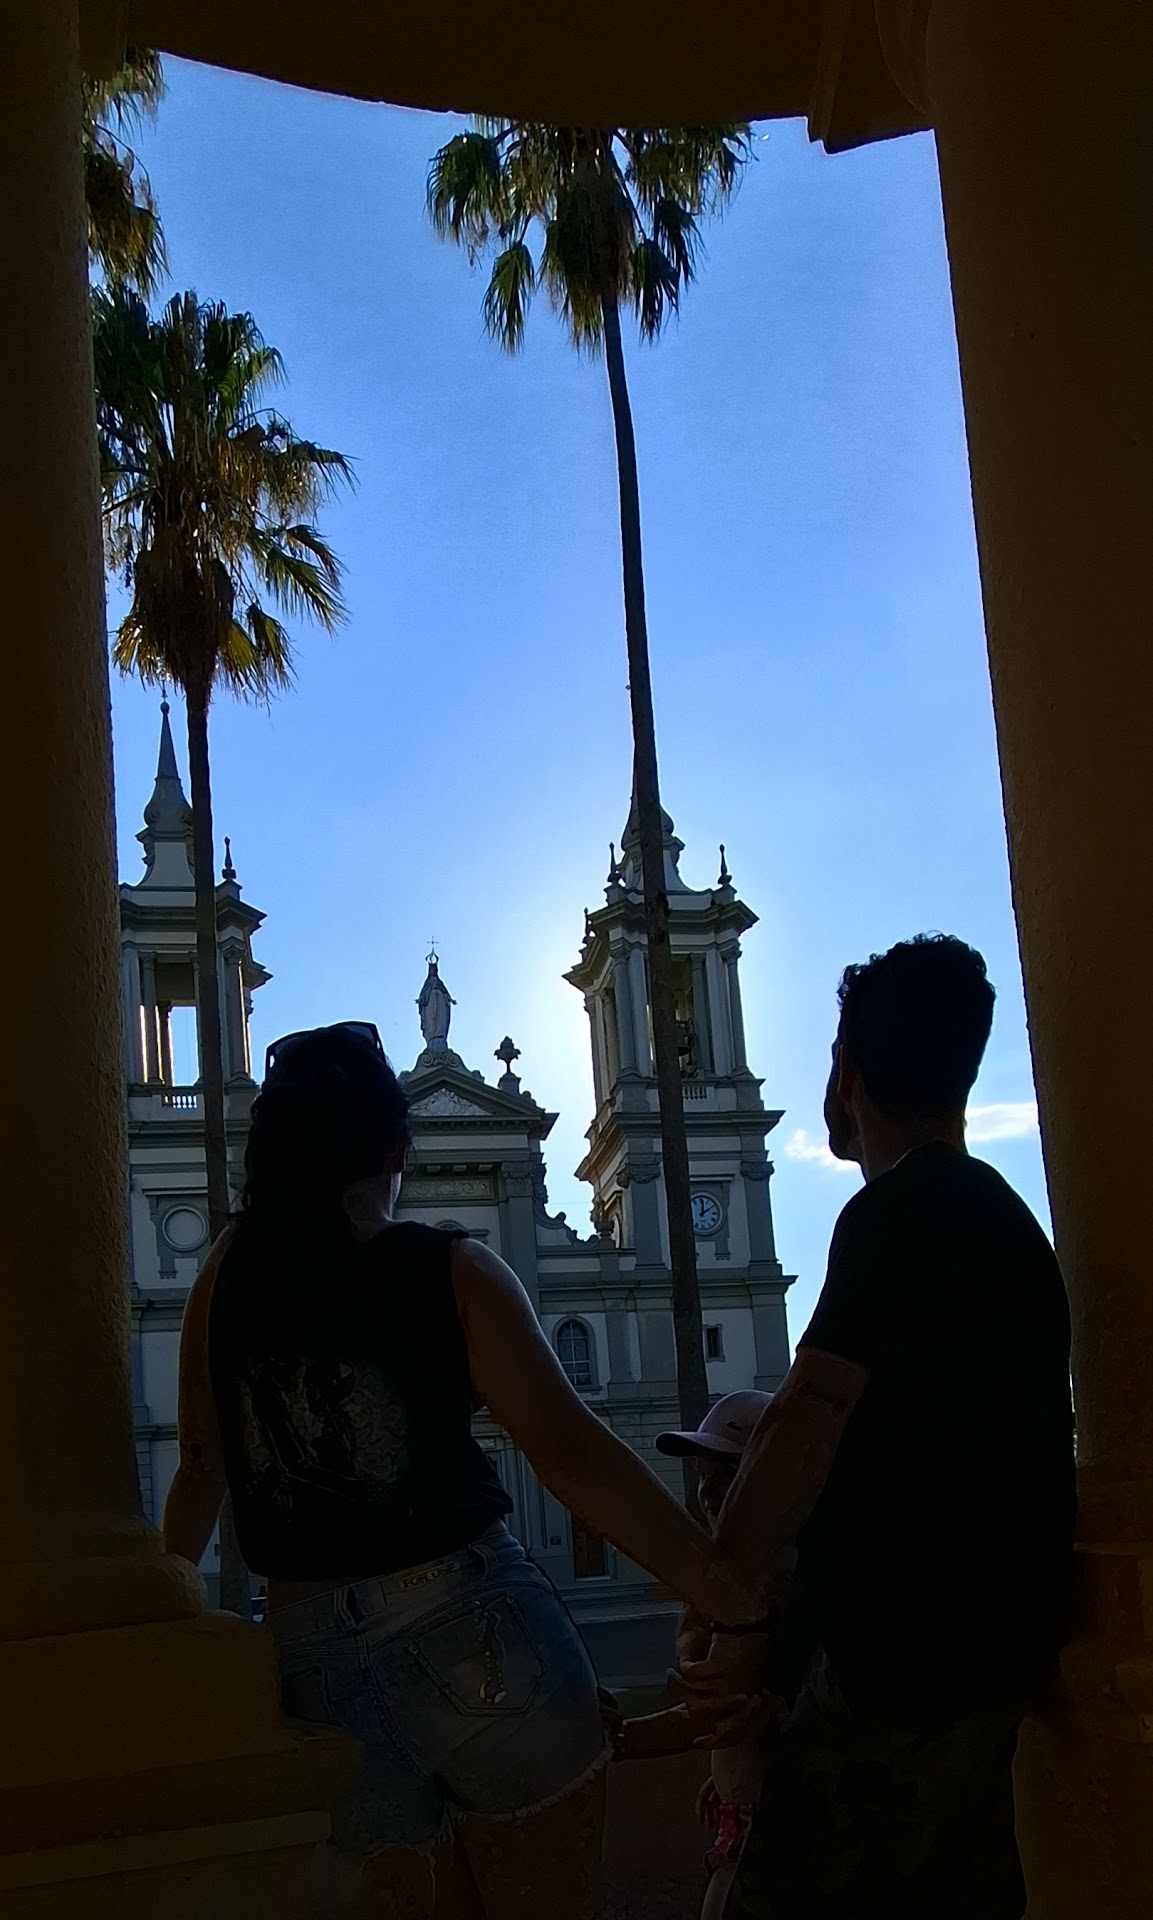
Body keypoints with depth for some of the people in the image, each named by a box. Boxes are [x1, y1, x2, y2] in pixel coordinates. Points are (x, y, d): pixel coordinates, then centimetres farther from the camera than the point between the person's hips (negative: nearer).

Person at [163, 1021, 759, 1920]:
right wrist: (733, 1594, -12)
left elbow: (203, 1474, 8)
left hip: (312, 1656, 4)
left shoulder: (231, 1272, 3)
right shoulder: (451, 1272, -8)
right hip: (470, 1634, -4)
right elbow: (574, 1456, -14)